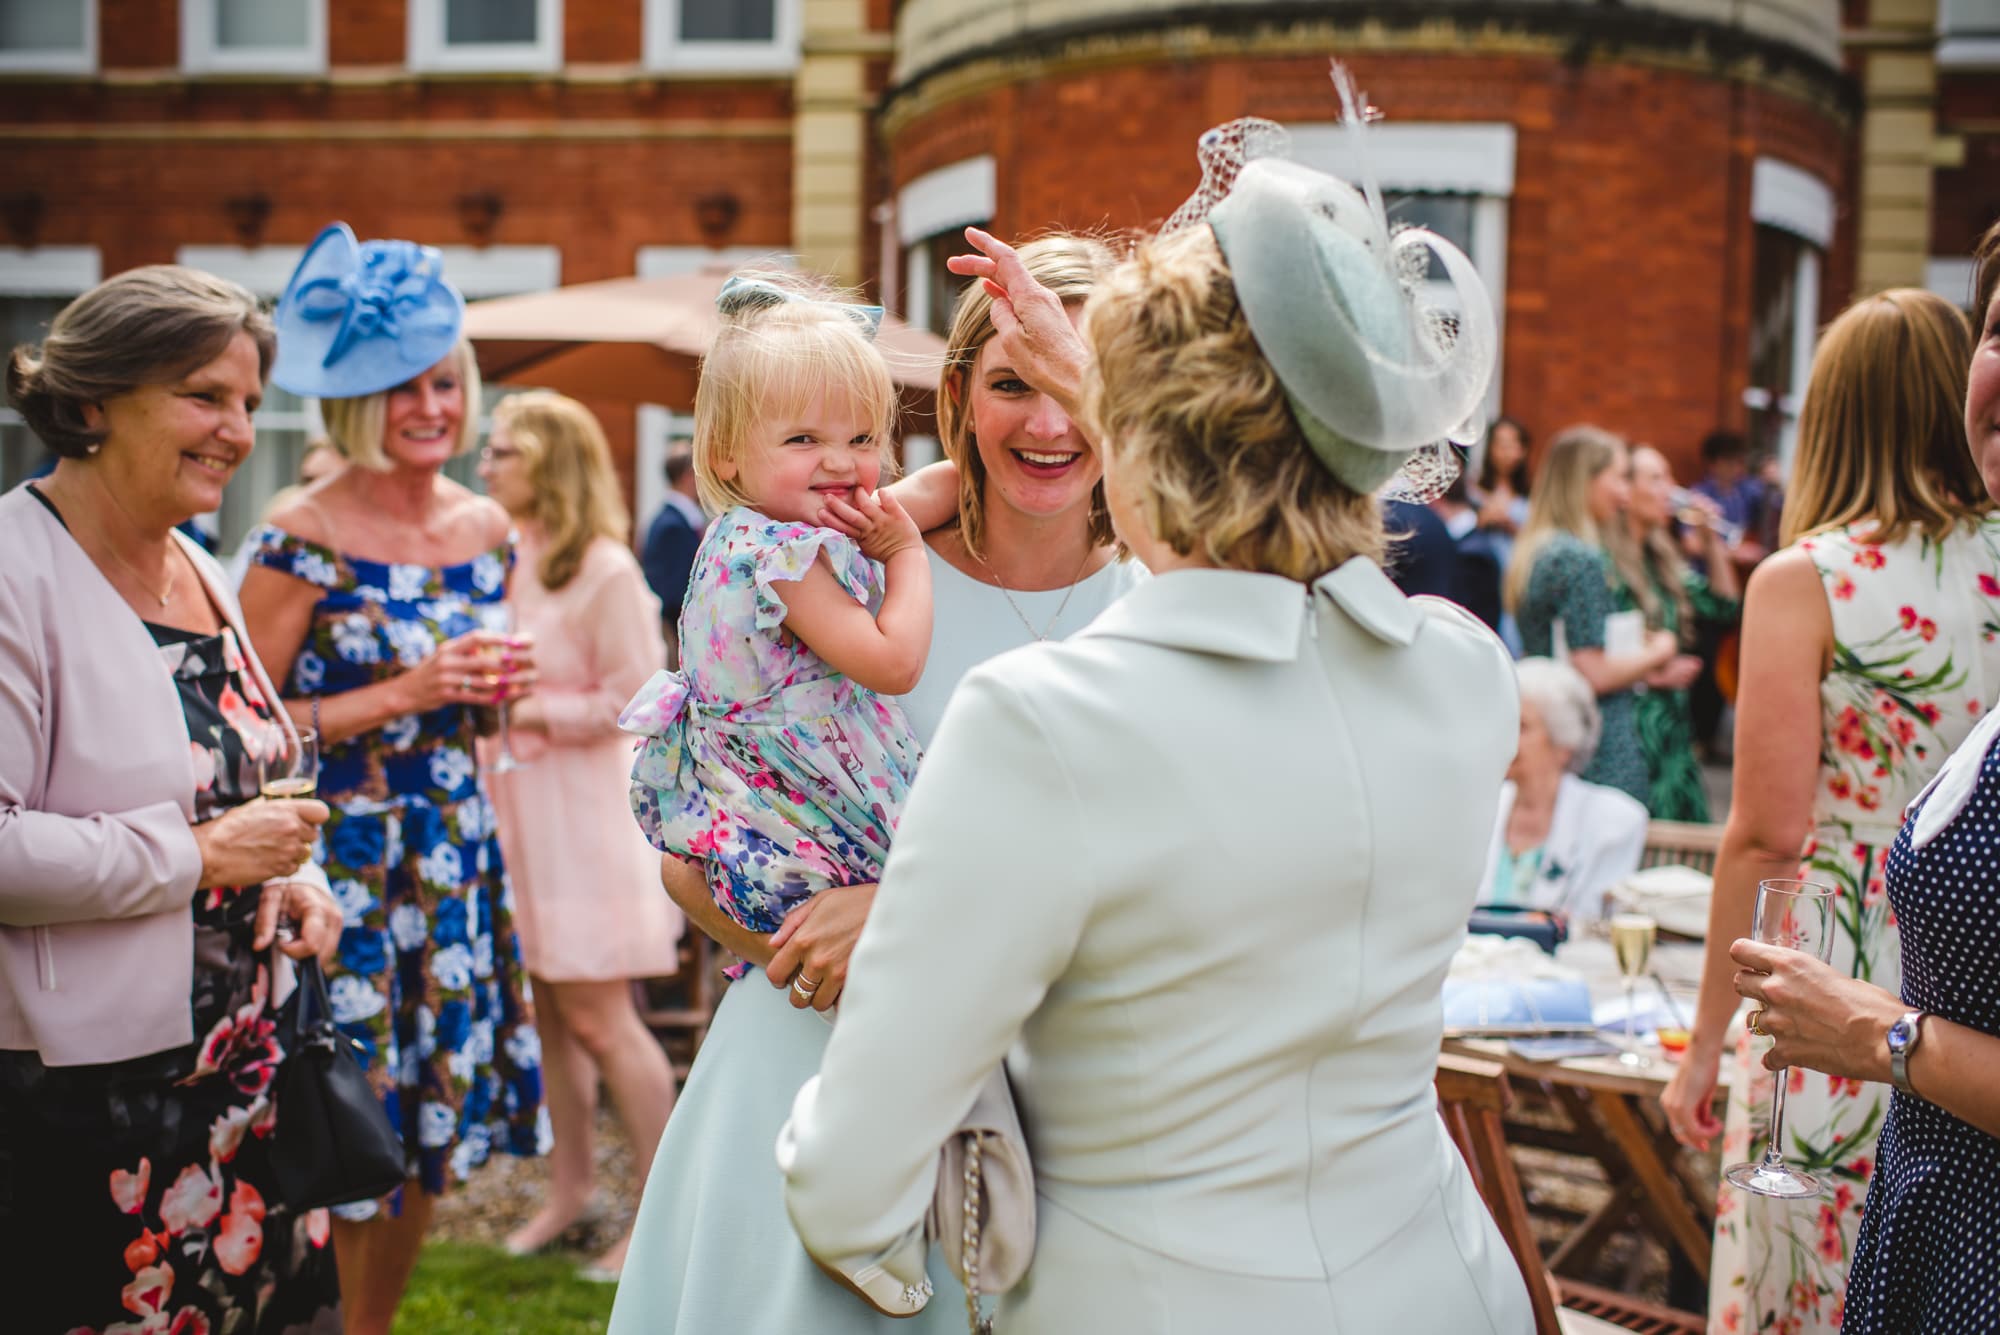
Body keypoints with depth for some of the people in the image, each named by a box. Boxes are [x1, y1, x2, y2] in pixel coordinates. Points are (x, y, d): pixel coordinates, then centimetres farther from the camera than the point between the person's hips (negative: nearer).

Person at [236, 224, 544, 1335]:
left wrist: (499, 685, -3)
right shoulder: (303, 543, -12)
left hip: (455, 859, 6)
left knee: (435, 1125, 13)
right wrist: (405, 693, -19)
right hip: (341, 861, -6)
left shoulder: (489, 531, 6)